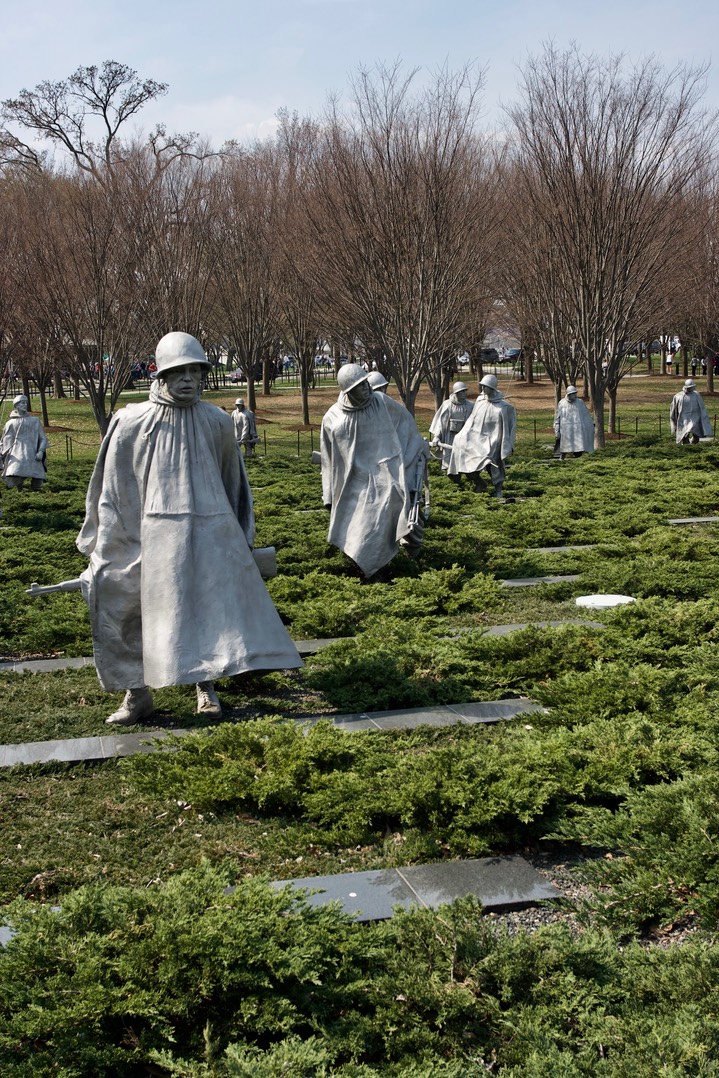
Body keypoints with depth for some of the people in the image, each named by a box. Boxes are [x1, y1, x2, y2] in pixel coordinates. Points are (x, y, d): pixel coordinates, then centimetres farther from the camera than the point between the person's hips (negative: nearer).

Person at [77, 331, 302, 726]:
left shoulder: (217, 423, 3)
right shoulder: (131, 424, -3)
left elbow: (232, 482, 17)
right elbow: (112, 490, 4)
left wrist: (241, 541, 20)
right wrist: (103, 551, 5)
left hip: (213, 532, 2)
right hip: (159, 534, -1)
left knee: (211, 607, 2)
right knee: (153, 613, 4)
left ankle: (206, 688, 17)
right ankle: (137, 694, 18)